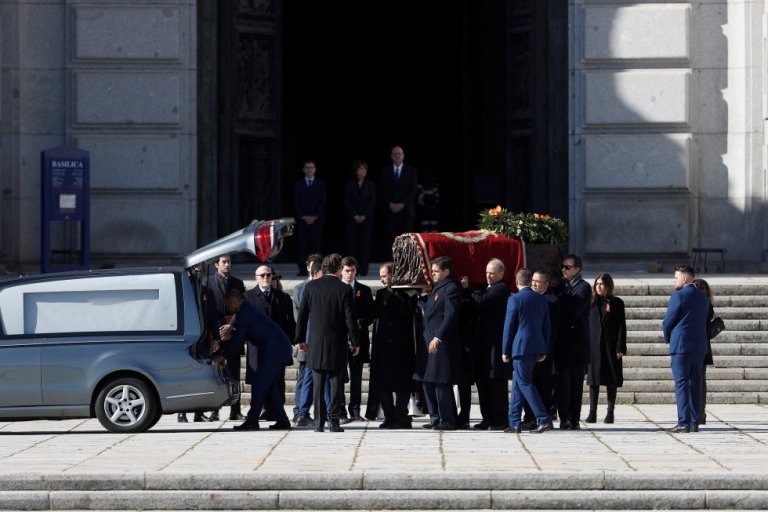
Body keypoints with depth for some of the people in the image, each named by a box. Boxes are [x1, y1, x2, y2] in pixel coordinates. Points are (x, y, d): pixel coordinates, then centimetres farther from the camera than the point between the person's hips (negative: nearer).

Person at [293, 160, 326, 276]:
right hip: (302, 219, 0)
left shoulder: (321, 184, 9)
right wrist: (304, 217, -8)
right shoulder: (297, 185, 10)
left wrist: (315, 217, -8)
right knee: (303, 246, -4)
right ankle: (303, 270, -5)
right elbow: (296, 203, 5)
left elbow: (322, 202, 3)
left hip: (317, 219, 0)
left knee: (315, 245, -5)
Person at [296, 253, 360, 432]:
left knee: (318, 385, 7)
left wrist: (300, 338, 11)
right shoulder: (344, 289, -8)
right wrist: (355, 342, 2)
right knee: (337, 384, 5)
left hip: (315, 344, 2)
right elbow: (350, 319, -7)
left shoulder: (310, 286, -1)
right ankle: (334, 421, 0)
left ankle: (319, 422, 5)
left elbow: (302, 315, 3)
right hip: (337, 344, -2)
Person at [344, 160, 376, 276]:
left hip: (366, 218, 0)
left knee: (365, 243, -3)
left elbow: (373, 202, 1)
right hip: (352, 218, 0)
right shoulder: (350, 185, 5)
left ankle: (363, 269, -2)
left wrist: (364, 216, -9)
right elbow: (347, 202, 1)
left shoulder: (370, 185, 6)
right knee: (352, 242, -4)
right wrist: (355, 216, -10)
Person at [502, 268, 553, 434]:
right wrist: (544, 350, 16)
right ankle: (514, 423, 13)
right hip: (537, 347, 7)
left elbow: (509, 326, -7)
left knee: (524, 383, -4)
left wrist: (505, 351, -1)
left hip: (521, 347, -7)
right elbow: (547, 325, 11)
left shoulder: (515, 299, -9)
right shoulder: (541, 299, 9)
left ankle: (544, 419, -14)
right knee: (518, 382, 14)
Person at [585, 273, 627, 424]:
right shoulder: (592, 302, 9)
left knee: (611, 380, 2)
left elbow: (621, 326, 0)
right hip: (594, 346, 2)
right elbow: (586, 324, 8)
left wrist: (620, 348, -8)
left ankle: (610, 412, 7)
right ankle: (592, 412, 1)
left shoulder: (617, 303, 3)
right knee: (593, 379, 0)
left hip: (611, 347, -1)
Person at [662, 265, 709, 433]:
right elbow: (703, 322, 14)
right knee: (695, 384, 8)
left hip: (681, 345, -6)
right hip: (699, 347, 6)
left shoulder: (678, 296, -10)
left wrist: (667, 338, 12)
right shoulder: (703, 298, 11)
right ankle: (694, 422, 8)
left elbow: (667, 322, -8)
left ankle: (683, 422, -12)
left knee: (681, 384, -6)